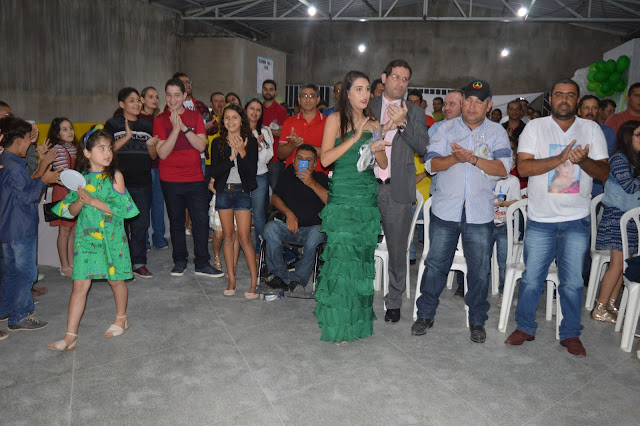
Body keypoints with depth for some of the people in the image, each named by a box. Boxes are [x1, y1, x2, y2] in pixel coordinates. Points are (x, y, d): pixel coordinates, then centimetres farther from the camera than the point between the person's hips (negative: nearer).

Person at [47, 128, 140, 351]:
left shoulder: (115, 176, -5)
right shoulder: (81, 177, 5)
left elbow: (121, 208, -12)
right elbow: (71, 211, 6)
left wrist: (93, 201, -18)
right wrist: (80, 201, -14)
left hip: (111, 236, -2)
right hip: (86, 237, 2)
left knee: (116, 279, 11)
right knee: (80, 284, 0)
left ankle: (121, 319, 34)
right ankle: (70, 336, 6)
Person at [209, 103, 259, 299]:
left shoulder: (250, 141, 1)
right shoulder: (218, 142, 5)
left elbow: (252, 171, -6)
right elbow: (214, 172, -5)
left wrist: (242, 152, -18)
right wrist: (231, 156, -16)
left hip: (242, 192, -2)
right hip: (223, 192, 2)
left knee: (244, 237, -7)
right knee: (228, 236, 6)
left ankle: (254, 282, -2)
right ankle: (231, 280, 14)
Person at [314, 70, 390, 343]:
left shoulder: (373, 123, 13)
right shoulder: (336, 119, -1)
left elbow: (383, 164, 14)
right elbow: (325, 159, -11)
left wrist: (377, 149, -7)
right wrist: (355, 138, -16)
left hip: (368, 197, 5)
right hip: (342, 195, -5)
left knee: (362, 257, 6)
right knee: (342, 256, -6)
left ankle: (358, 320, 19)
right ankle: (339, 326, 5)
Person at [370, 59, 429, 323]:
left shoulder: (415, 113, 11)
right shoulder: (368, 108, 12)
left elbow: (423, 148, -1)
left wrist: (403, 124, -14)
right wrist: (387, 125, -7)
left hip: (398, 191, 0)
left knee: (397, 250, 5)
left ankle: (394, 301, 20)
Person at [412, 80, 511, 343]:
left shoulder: (497, 132, 7)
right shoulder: (446, 128, 7)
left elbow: (503, 168, -7)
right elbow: (431, 164, -3)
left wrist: (473, 158, -20)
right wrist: (454, 158, -21)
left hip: (480, 213, 0)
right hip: (445, 211, 0)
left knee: (479, 269, 7)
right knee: (435, 264, 6)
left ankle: (477, 321, 24)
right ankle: (426, 315, 21)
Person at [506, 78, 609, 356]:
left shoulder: (592, 130, 7)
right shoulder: (535, 127, 2)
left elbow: (604, 173, 3)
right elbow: (523, 167, -11)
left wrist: (583, 160, -18)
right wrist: (561, 158, -21)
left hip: (577, 221, 1)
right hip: (540, 219, -1)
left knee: (573, 282, 6)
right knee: (531, 279, 4)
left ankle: (570, 334, 23)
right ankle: (525, 328, 22)